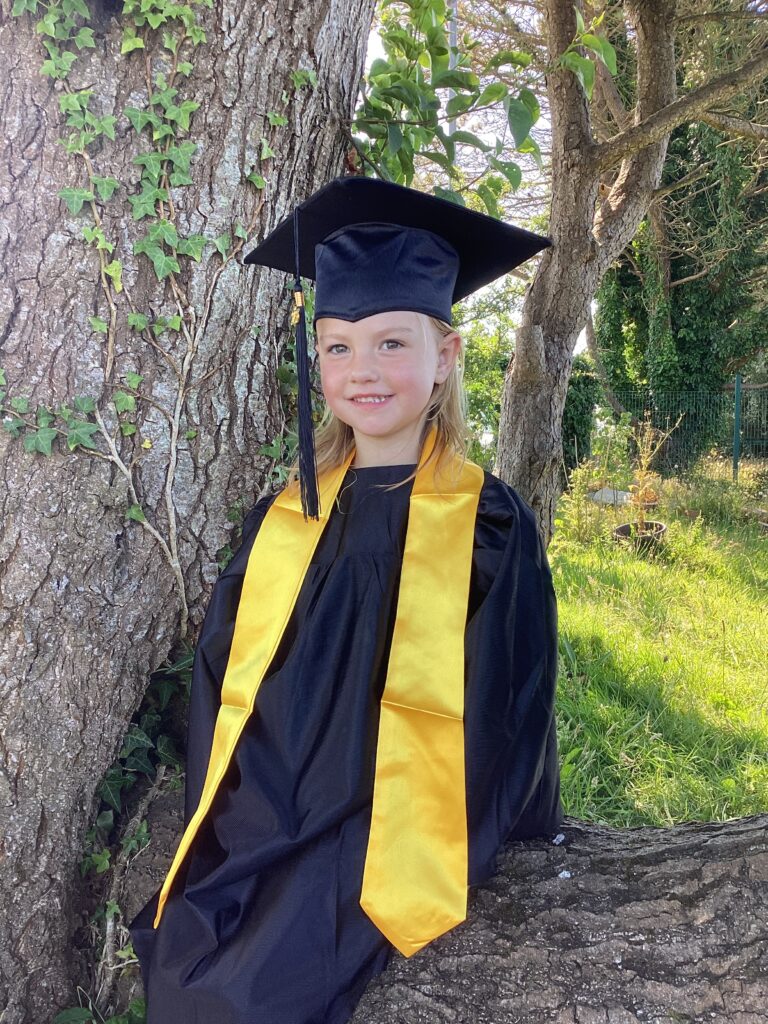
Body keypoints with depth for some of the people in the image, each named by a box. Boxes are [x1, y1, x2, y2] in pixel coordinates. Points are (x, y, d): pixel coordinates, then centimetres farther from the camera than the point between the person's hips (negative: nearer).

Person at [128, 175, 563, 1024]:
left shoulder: (488, 524, -5)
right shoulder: (285, 514, 6)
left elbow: (508, 720, -1)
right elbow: (219, 680, 8)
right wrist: (222, 838, -3)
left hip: (385, 841, -3)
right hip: (258, 833, 4)